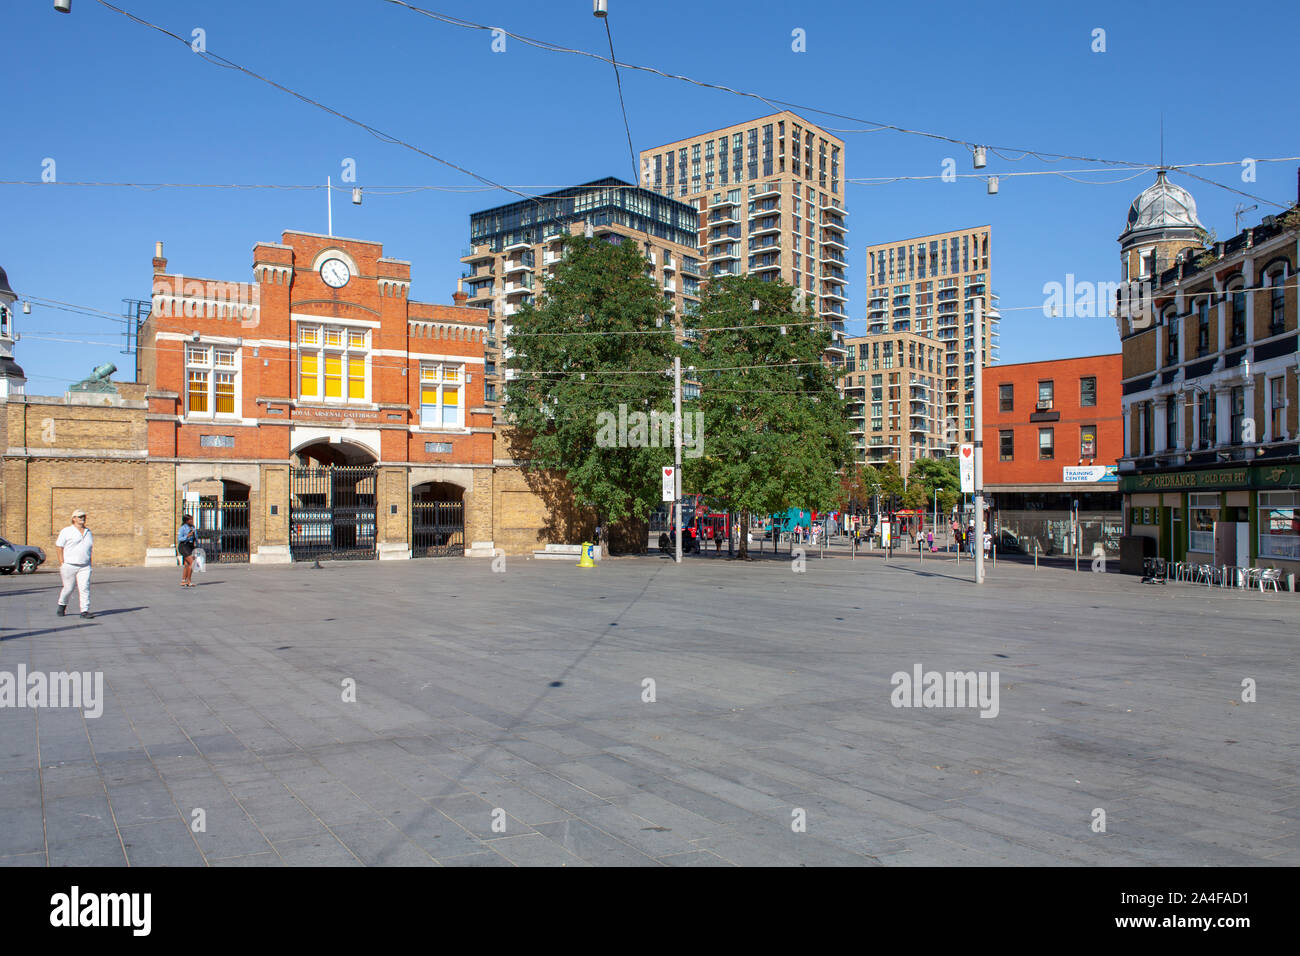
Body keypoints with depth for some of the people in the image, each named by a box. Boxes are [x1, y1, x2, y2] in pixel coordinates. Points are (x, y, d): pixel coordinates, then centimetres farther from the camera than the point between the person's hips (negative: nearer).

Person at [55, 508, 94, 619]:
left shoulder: (88, 532, 17)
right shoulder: (66, 531, 2)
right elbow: (59, 547, -1)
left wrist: (89, 565, 16)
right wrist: (61, 564, -9)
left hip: (84, 566, 3)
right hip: (69, 565, -3)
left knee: (85, 588, -8)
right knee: (68, 588, 3)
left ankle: (85, 611, -9)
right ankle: (62, 605, 30)